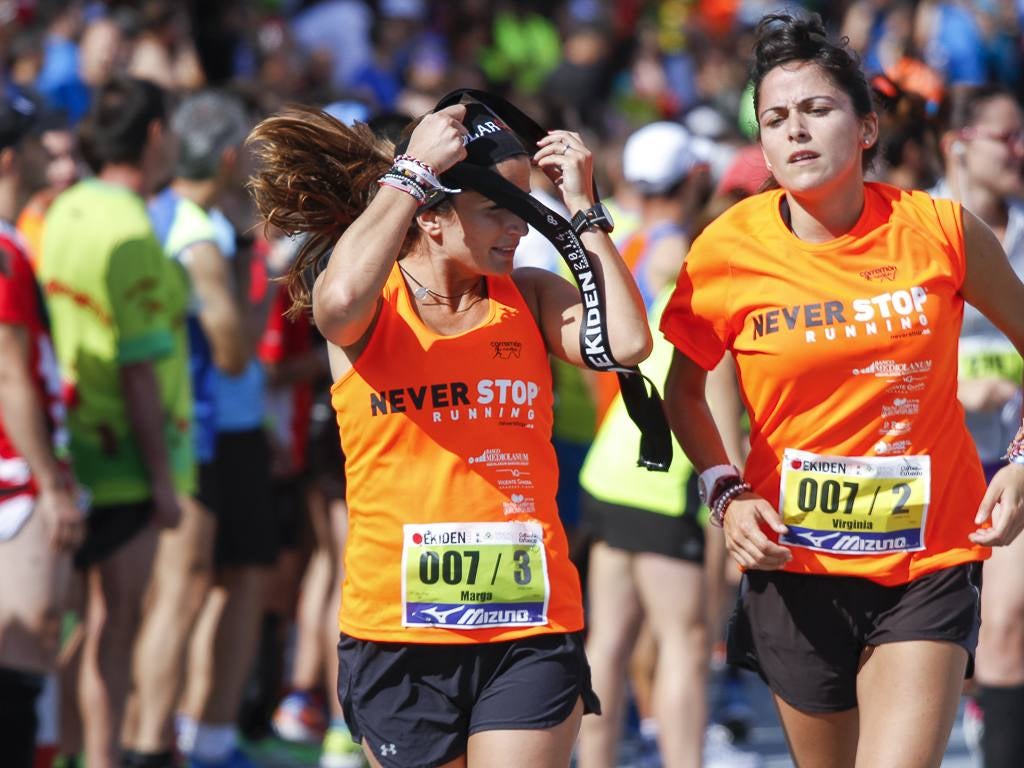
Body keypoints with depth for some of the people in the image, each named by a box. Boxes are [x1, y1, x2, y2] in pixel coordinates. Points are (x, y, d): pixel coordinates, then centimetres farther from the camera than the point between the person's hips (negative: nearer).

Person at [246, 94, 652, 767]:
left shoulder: (529, 297, 5)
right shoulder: (373, 306, -3)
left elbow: (627, 343, -12)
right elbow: (342, 300, -28)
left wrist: (582, 207, -6)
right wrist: (414, 168, -17)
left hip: (529, 631, 1)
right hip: (398, 630, -1)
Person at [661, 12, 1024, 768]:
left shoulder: (941, 230, -7)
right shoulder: (728, 252, -6)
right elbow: (683, 388, 11)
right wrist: (725, 494, -3)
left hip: (926, 563, -1)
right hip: (794, 563, 1)